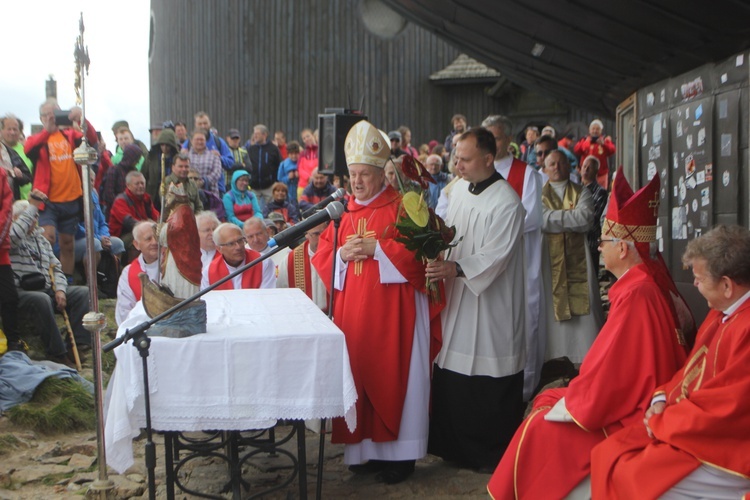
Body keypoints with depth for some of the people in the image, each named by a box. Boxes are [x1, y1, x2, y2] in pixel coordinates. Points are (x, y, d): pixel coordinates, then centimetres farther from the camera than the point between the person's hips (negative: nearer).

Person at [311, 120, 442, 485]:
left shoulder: (402, 207, -2)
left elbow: (417, 251, -13)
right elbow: (322, 257, 11)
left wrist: (375, 247, -17)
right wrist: (343, 254, -9)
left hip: (392, 310, -5)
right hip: (352, 311, 5)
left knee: (392, 378, -1)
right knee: (358, 374, 7)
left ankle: (398, 453, 11)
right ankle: (365, 446, 20)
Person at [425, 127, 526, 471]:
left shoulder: (506, 203, -16)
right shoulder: (459, 188, 8)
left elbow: (495, 256, -21)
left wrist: (455, 268, -33)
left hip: (490, 308, -7)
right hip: (457, 300, 8)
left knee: (489, 389, 3)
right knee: (451, 381, 14)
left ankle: (495, 455, 21)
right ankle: (455, 446, 31)